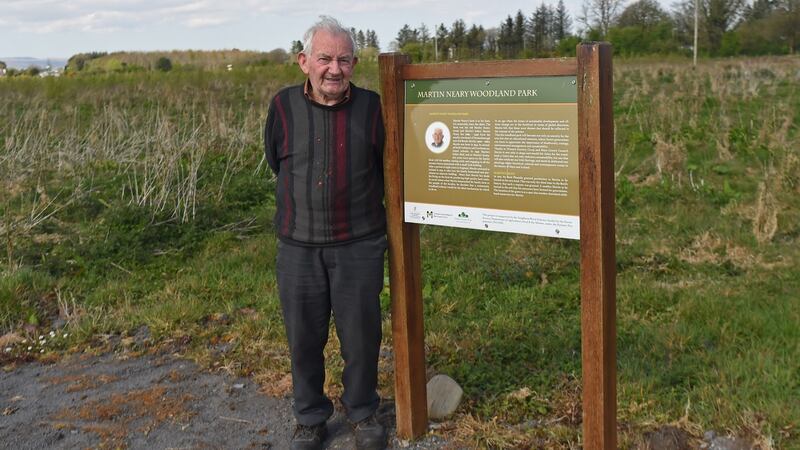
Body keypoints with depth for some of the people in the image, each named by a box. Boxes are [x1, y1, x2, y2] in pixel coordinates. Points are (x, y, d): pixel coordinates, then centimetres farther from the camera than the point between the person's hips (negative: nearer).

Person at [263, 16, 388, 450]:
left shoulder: (371, 106, -5)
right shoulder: (284, 106, -4)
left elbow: (386, 167, 9)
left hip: (360, 245, 0)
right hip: (298, 246, 1)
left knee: (361, 334, 10)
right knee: (304, 337, 12)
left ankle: (363, 412, 33)